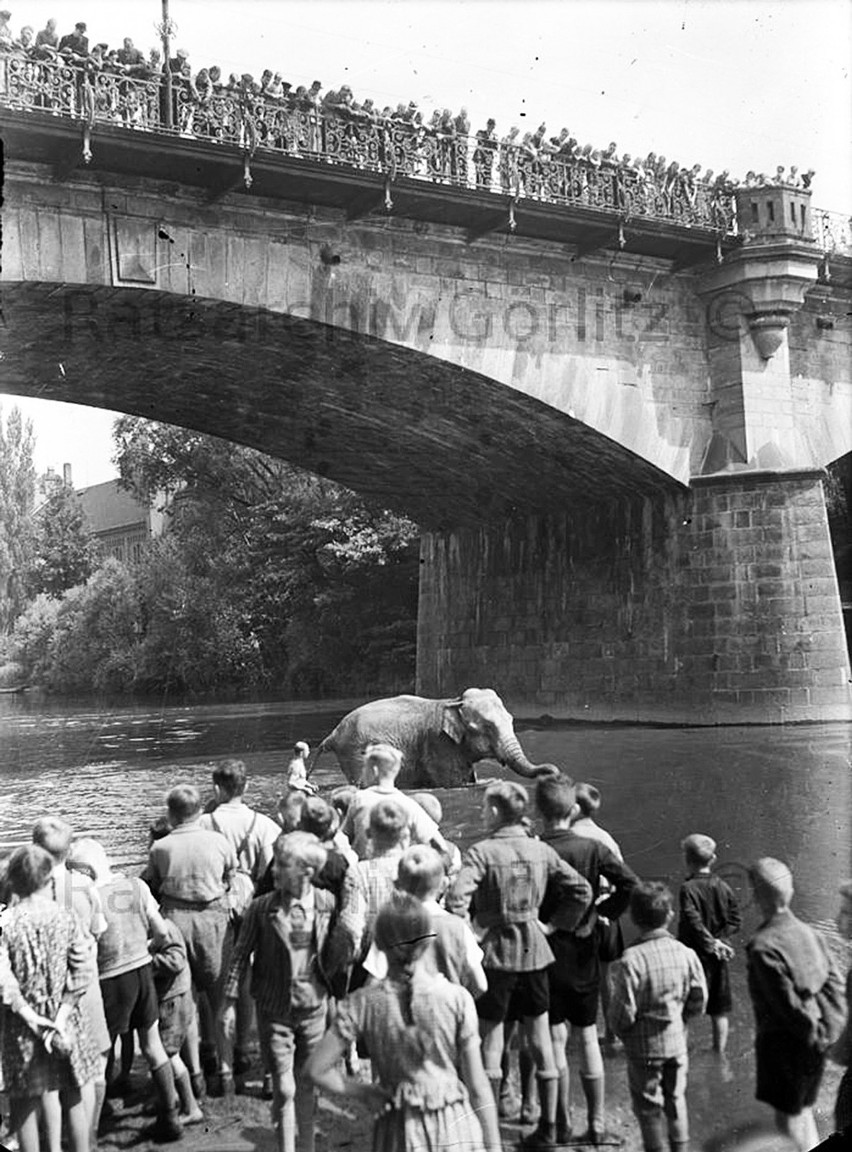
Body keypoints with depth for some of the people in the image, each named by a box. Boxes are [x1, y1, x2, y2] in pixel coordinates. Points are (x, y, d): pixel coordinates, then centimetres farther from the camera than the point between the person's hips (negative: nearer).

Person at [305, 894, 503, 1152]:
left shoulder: (363, 1005, -7)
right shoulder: (457, 999, -10)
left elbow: (316, 1070, -7)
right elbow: (478, 1087, -6)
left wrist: (364, 1092, 4)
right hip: (456, 1130, -1)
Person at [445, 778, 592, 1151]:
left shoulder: (481, 852, -15)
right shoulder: (542, 851, 1)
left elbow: (457, 900, -26)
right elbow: (581, 890, 4)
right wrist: (557, 924, 11)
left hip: (496, 951, -4)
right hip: (535, 949, 5)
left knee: (490, 1038, 6)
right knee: (540, 1036, 12)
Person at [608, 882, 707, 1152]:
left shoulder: (631, 960, -23)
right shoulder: (686, 954, -10)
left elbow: (623, 1013, -19)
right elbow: (699, 1002, -1)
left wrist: (623, 1033, 1)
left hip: (644, 1047, -4)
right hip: (677, 1041, 4)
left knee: (648, 1107, 13)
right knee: (676, 1099, 22)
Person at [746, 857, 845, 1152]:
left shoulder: (763, 946, -24)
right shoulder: (807, 932, 0)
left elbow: (789, 1004, -22)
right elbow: (835, 985, 4)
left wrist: (815, 1037, -9)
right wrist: (827, 1031, 5)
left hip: (784, 1042, -8)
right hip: (812, 1042, 8)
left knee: (788, 1119, 7)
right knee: (803, 1110, 23)